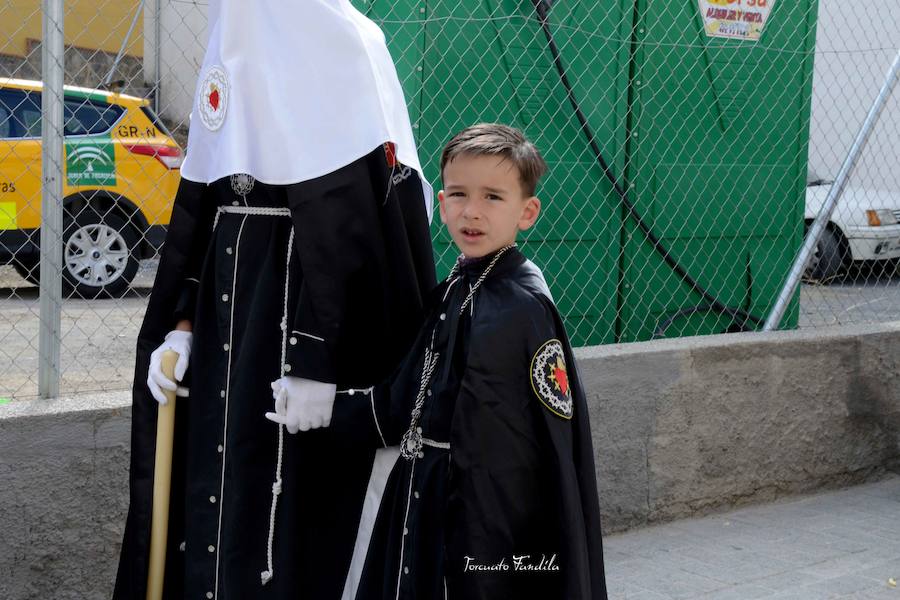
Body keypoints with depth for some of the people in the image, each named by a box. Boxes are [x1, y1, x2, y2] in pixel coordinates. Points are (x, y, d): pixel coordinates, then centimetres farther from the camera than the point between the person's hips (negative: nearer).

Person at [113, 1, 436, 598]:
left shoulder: (343, 53, -10)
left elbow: (369, 220, -17)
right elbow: (199, 208, 15)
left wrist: (323, 361, -21)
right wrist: (180, 324, 5)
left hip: (308, 319, -7)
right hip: (226, 313, 7)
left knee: (290, 516, -3)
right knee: (207, 491, 11)